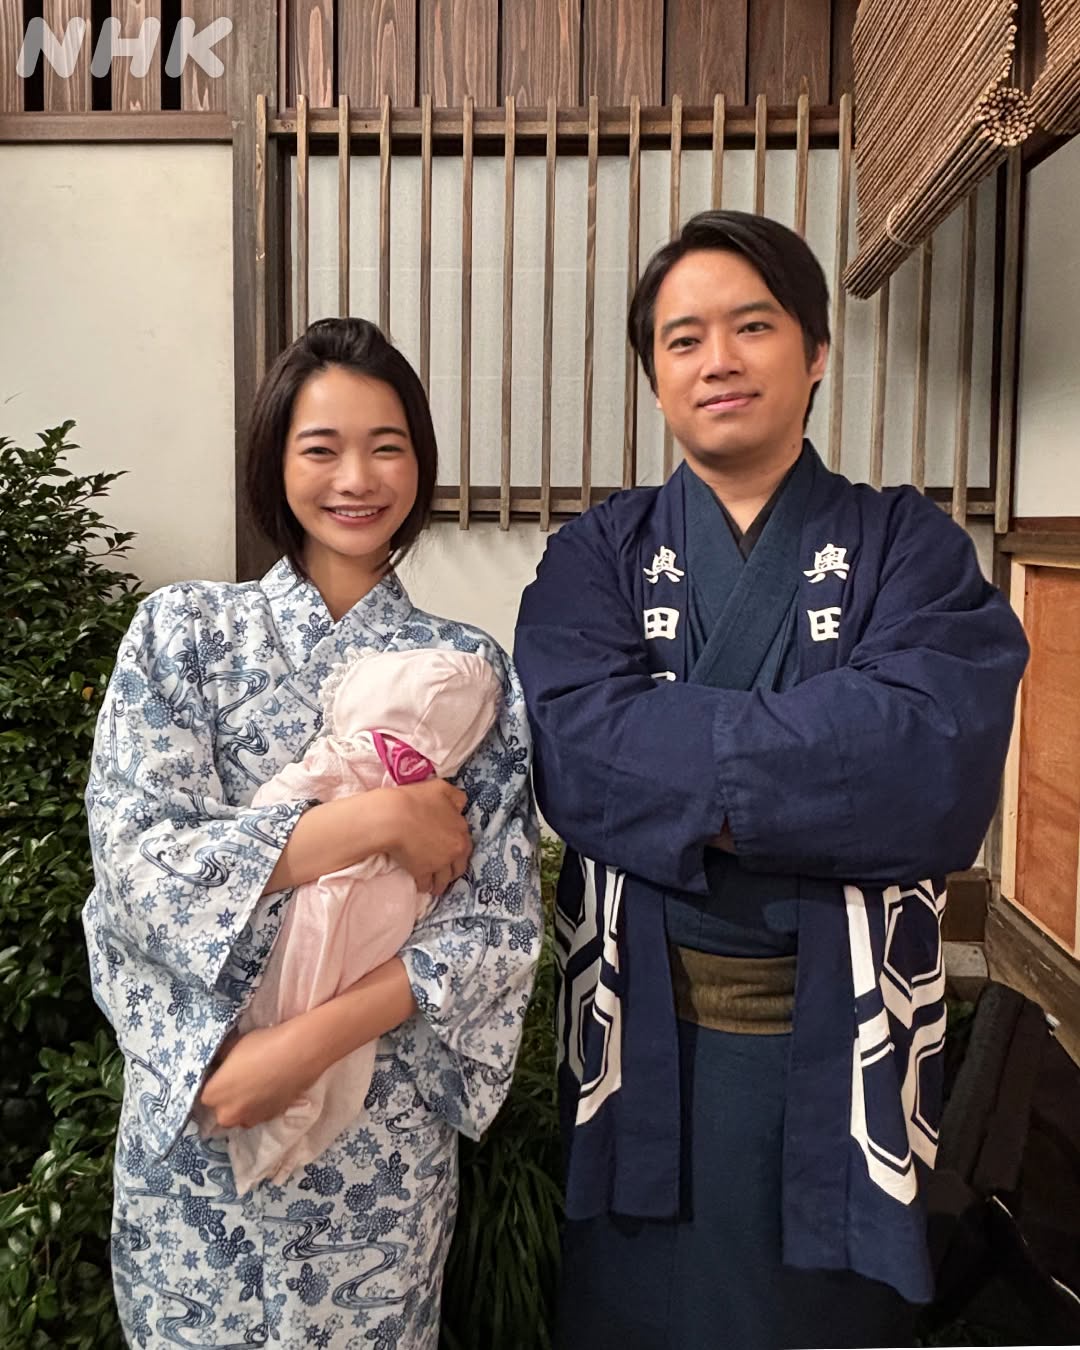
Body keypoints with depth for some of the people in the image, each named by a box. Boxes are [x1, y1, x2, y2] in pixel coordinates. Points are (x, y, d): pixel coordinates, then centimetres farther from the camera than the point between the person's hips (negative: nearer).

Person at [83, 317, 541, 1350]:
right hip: (191, 1097, 0)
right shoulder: (183, 631, -3)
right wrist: (376, 817, -21)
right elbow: (137, 859, -13)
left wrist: (311, 1041, -18)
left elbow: (497, 920, -6)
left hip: (384, 1125, 0)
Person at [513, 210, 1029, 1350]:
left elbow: (937, 759, -18)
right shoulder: (596, 557, 1)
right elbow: (577, 755, -17)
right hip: (645, 1032, 1)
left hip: (844, 1036, 0)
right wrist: (823, 760, -19)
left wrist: (681, 762, -20)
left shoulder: (908, 548, -1)